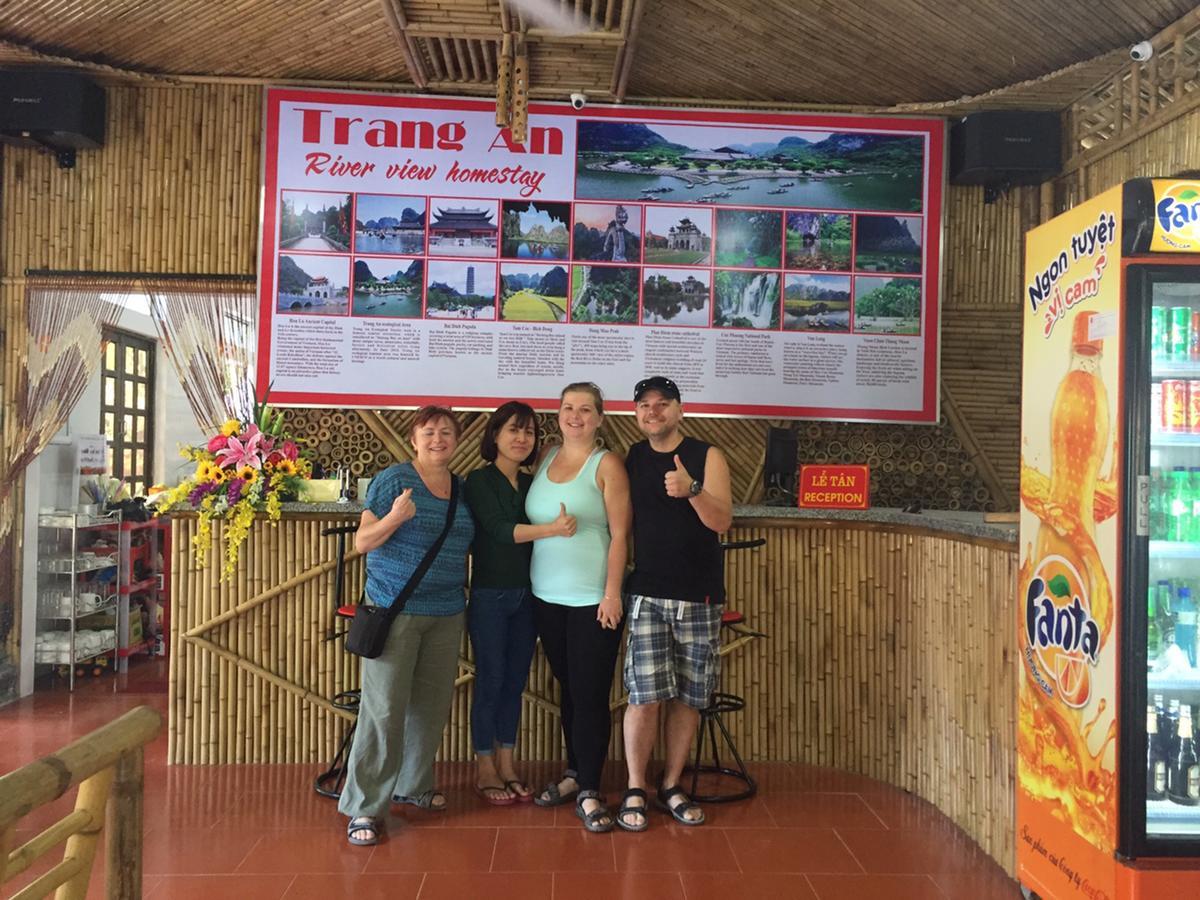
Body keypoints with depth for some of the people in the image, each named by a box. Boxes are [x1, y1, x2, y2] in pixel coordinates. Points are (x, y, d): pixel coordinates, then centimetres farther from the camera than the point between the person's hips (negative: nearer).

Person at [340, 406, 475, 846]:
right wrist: (395, 517, -24)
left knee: (431, 706, 12)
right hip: (394, 611, -6)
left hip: (447, 614, 6)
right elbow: (363, 542, -8)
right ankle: (364, 807, 3)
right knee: (384, 708, -7)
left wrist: (463, 588, 7)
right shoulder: (393, 480, -6)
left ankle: (412, 784, 31)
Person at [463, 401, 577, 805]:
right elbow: (500, 529, -19)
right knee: (491, 681, 1)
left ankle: (506, 766, 22)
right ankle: (485, 770, 15)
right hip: (490, 595, -5)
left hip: (525, 596, 5)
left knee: (515, 681, 10)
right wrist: (552, 528, -30)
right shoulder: (479, 481, -6)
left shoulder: (531, 484, 11)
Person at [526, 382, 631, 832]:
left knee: (590, 694, 0)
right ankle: (574, 773, 30)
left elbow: (619, 533, -10)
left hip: (593, 599, -5)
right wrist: (533, 574, 8)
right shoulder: (545, 459, 9)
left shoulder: (606, 464, -6)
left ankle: (589, 791, 12)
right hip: (547, 596, 5)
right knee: (567, 689, 16)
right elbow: (531, 522, 13)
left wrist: (612, 593, -15)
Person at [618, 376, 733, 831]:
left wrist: (692, 489, -30)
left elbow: (721, 521, -11)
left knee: (688, 696, 6)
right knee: (645, 695, -6)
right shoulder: (633, 458, 8)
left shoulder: (707, 456, 0)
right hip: (647, 593, 1)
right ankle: (635, 791, 9)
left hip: (699, 597, 0)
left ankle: (672, 785, 22)